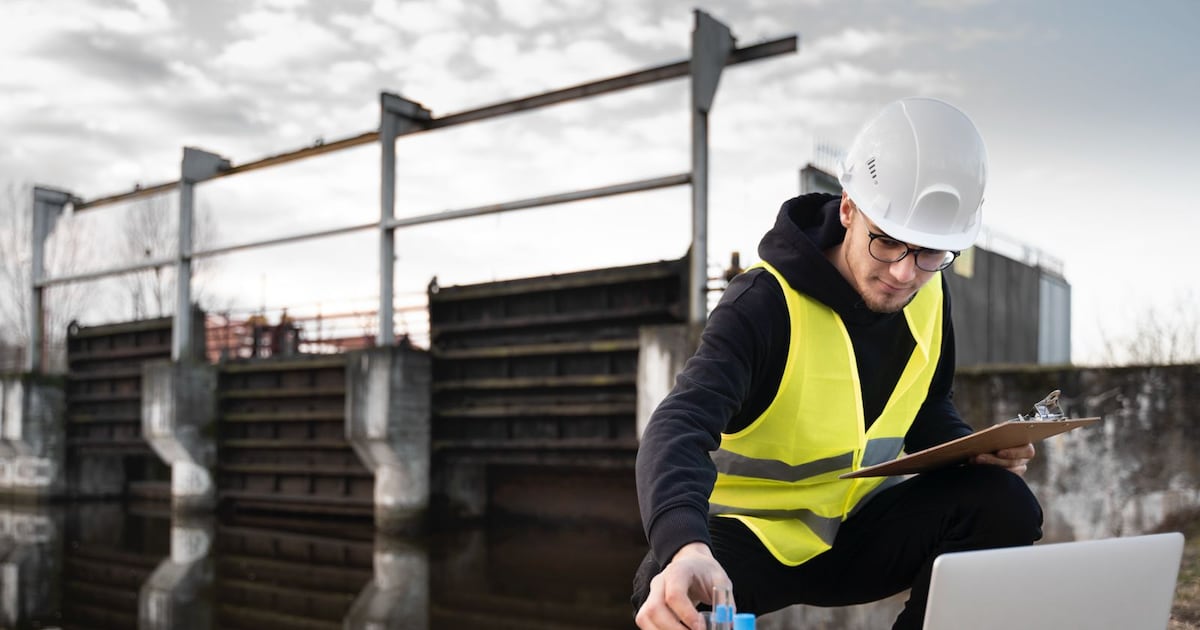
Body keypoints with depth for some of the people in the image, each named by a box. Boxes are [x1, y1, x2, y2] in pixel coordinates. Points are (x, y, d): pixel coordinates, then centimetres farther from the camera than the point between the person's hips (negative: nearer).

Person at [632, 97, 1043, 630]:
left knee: (1005, 506, -18)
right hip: (749, 532, -6)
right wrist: (685, 547, -58)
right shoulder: (766, 302, -23)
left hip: (856, 529, 6)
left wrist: (977, 452, -9)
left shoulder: (928, 299, -3)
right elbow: (679, 427, -37)